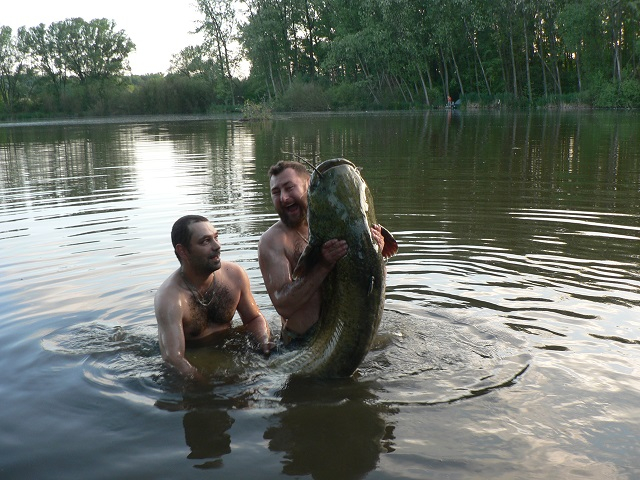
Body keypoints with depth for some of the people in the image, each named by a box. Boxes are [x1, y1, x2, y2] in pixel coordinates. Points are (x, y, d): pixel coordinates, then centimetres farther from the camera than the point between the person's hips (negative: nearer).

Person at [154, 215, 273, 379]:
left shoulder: (235, 275, -9)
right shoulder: (169, 298, -25)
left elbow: (254, 318, 6)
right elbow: (173, 358, -32)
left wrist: (266, 343, -14)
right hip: (194, 363, -4)